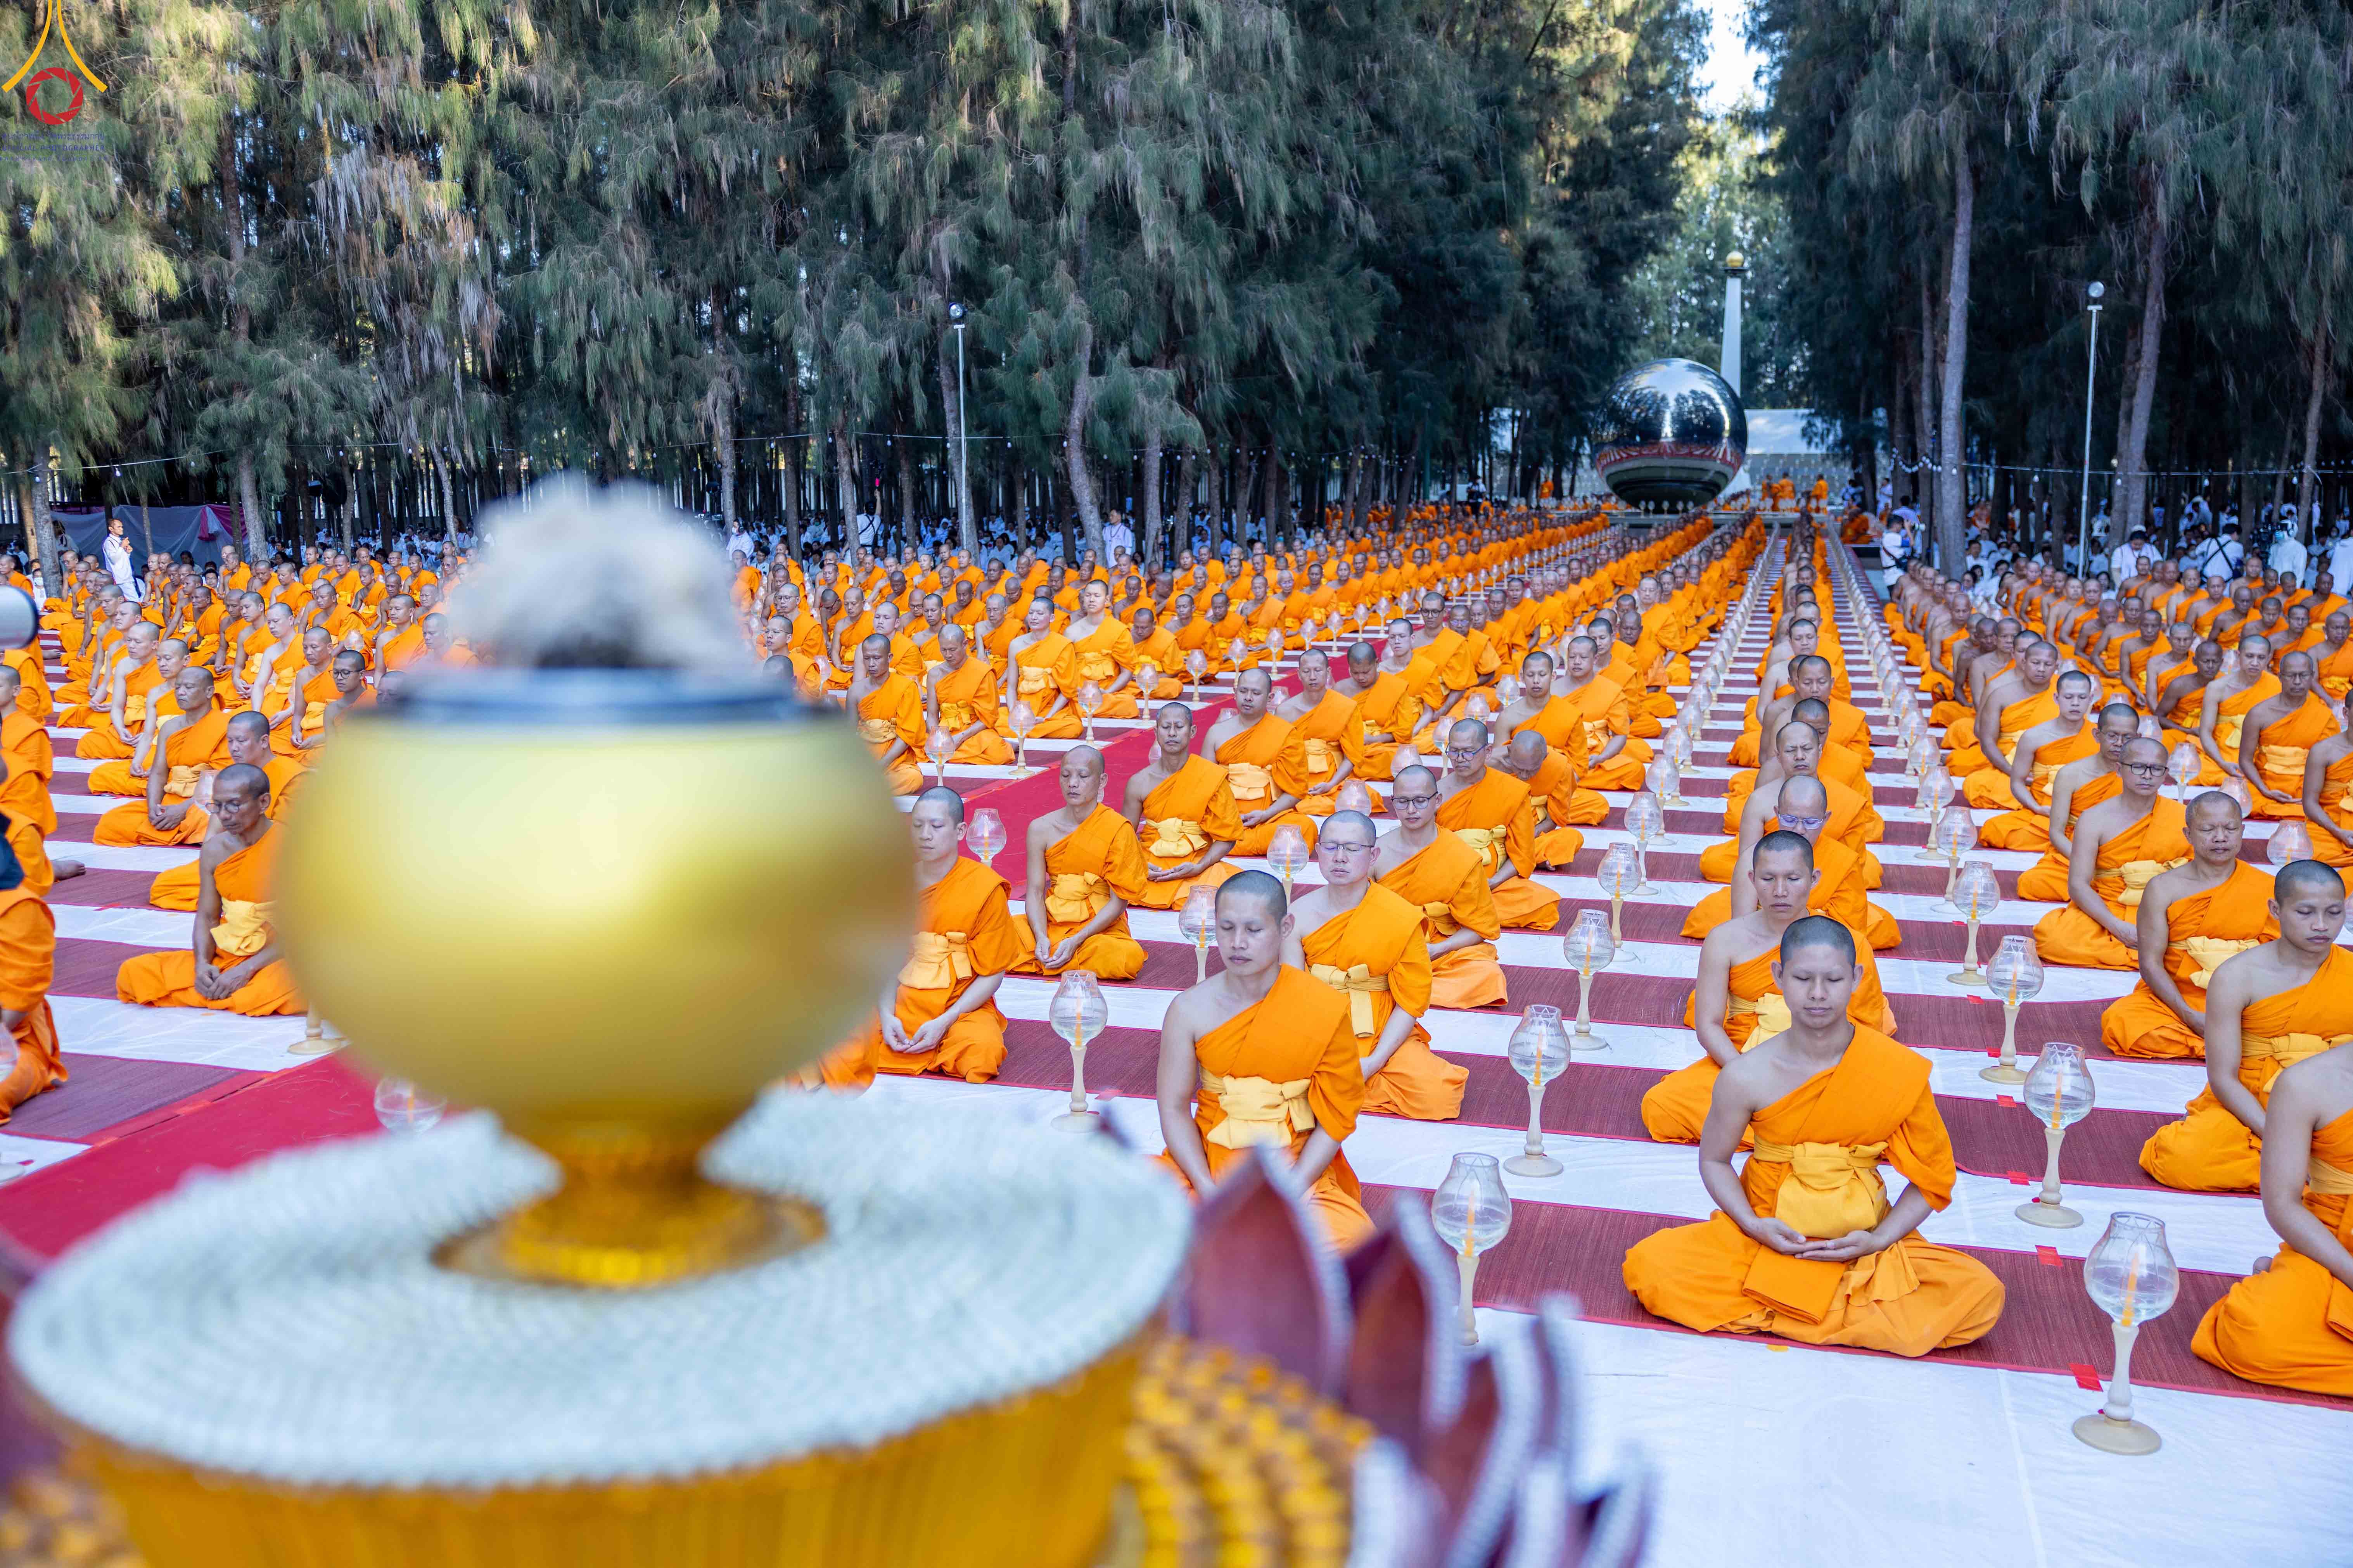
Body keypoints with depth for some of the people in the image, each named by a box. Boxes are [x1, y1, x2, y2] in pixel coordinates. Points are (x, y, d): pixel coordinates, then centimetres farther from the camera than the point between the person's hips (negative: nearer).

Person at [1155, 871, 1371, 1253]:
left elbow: (1335, 1120, -3)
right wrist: (1211, 1194, -15)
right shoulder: (1190, 1009, -4)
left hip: (1296, 1168, 0)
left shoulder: (1325, 1010, -8)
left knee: (1347, 1240, -30)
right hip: (1206, 1163, 1)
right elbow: (1174, 1108, -3)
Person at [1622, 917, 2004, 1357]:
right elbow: (1714, 1160, 4)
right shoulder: (1746, 1077, -11)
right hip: (1769, 1236, 0)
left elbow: (1930, 1179, -1)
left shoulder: (1900, 1071, -11)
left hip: (1865, 1247, 1)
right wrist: (1753, 1226, -13)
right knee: (1649, 1266, -25)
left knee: (1981, 1296, -25)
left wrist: (1879, 1240, -15)